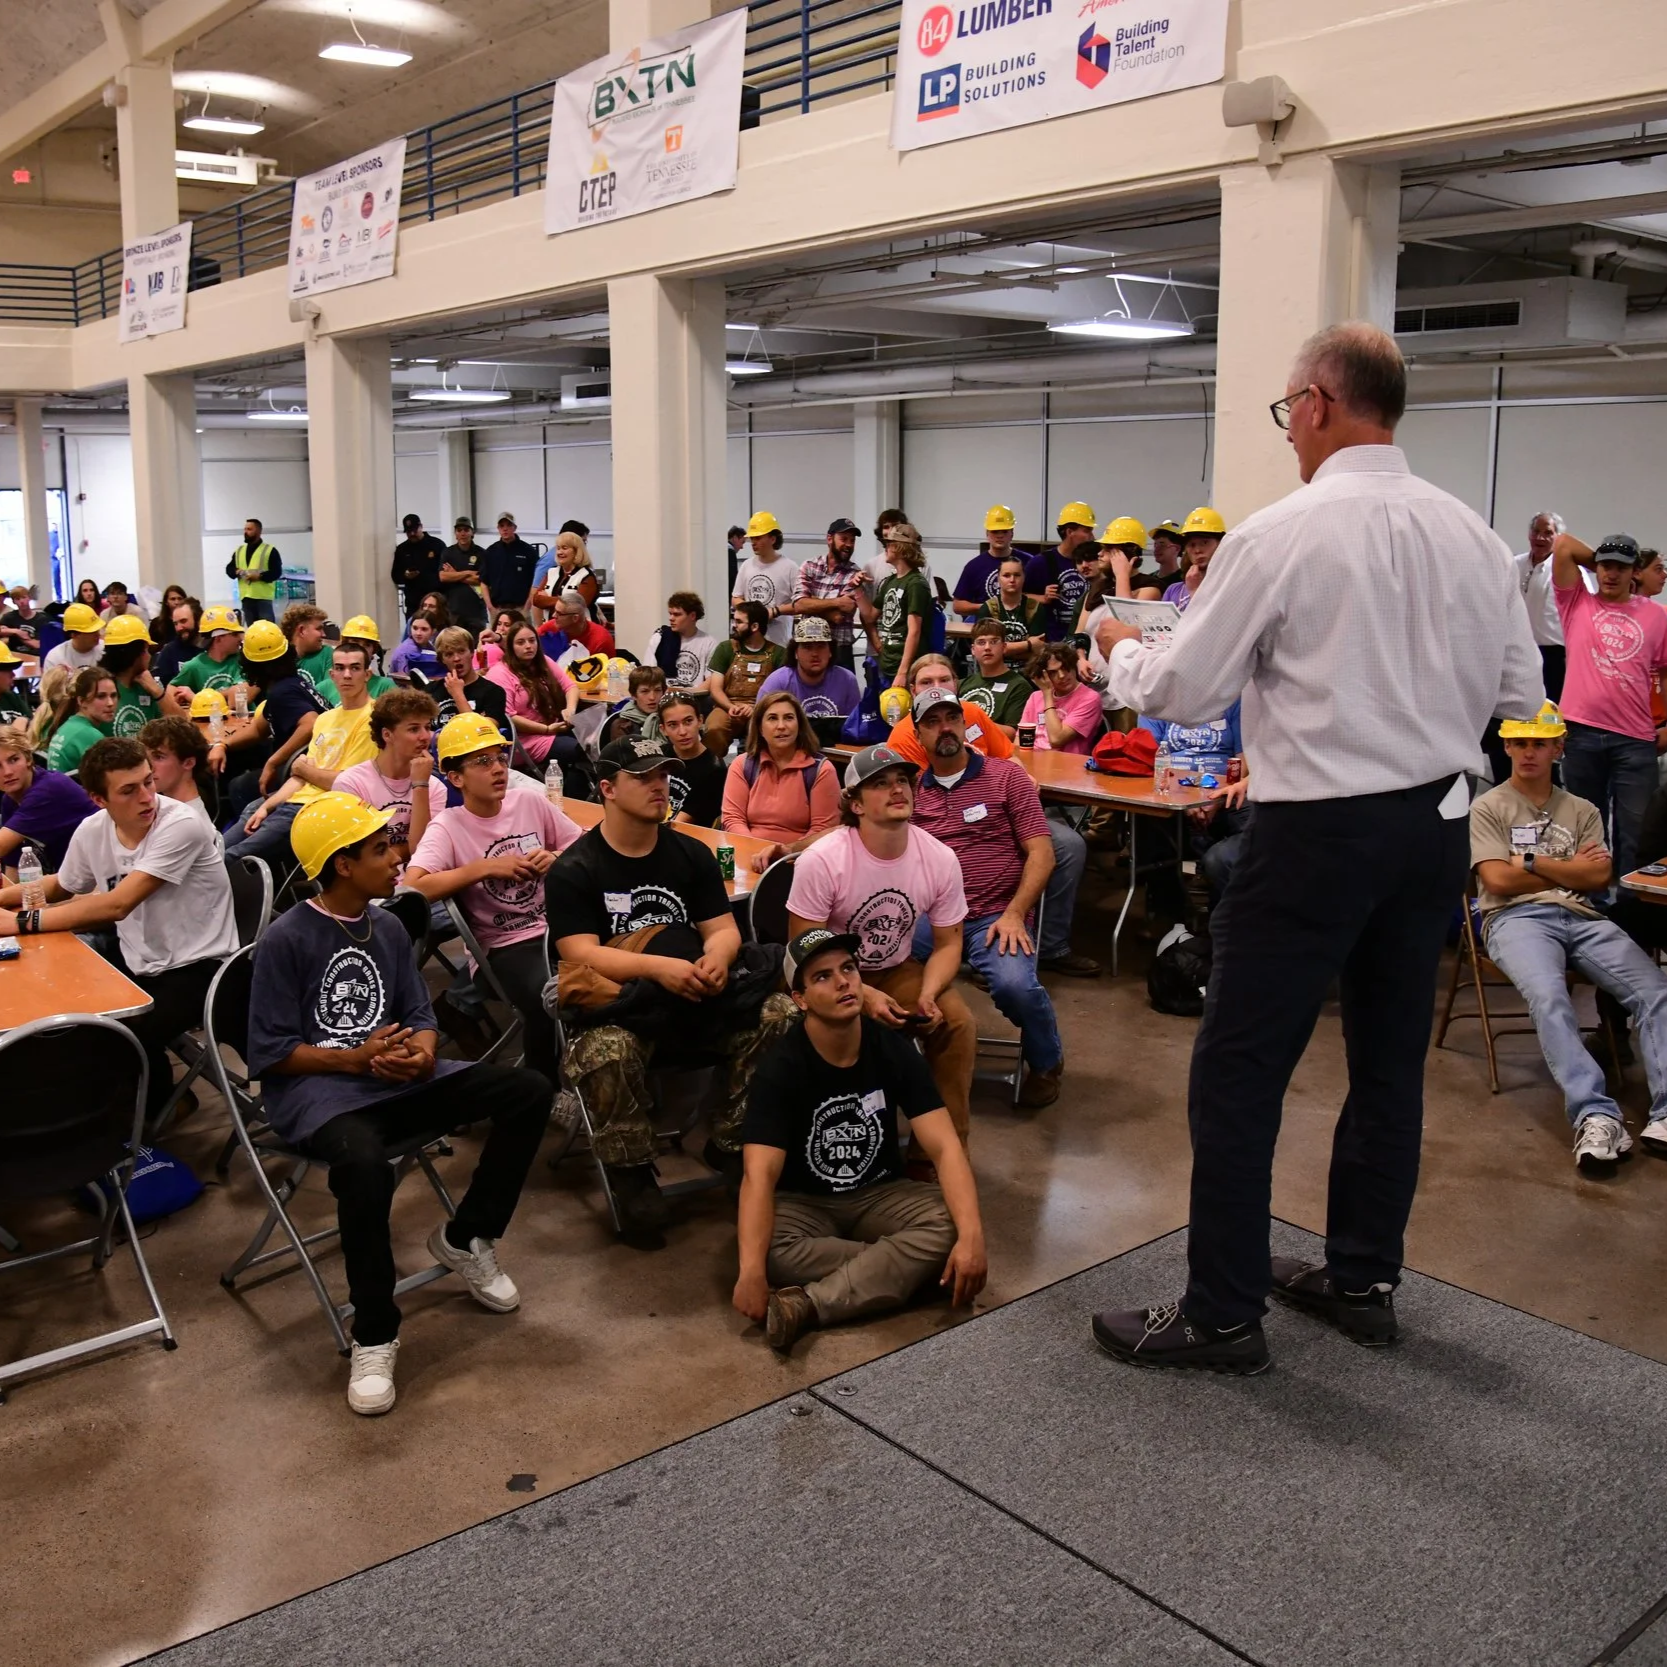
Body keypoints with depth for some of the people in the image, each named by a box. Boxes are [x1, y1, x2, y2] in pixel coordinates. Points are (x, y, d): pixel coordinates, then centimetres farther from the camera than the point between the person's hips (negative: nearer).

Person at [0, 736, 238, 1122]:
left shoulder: (181, 826, -24)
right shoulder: (91, 831, -4)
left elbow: (117, 905, -28)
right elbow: (61, 887, 18)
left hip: (195, 968, -7)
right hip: (134, 961, 7)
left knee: (130, 1037, -27)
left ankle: (158, 1104, 4)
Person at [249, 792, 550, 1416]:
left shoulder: (388, 929, 11)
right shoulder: (285, 940, -8)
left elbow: (420, 1014, 14)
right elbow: (269, 1054, -8)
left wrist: (422, 1050, -9)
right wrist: (355, 1059, -16)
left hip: (398, 1079, 7)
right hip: (312, 1089, -6)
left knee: (529, 1091, -10)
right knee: (364, 1165, -41)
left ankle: (464, 1238, 8)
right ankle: (374, 1336, -19)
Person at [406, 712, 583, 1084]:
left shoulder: (531, 803, 8)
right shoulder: (447, 828, -3)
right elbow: (413, 889, -19)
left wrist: (557, 859, -6)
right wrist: (486, 867, -18)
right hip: (508, 946, -4)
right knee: (551, 1000, -33)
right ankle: (543, 1092, -9)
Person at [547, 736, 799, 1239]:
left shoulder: (692, 854, 12)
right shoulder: (572, 871, -3)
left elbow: (723, 928, 7)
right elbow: (581, 955, -13)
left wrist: (716, 958, -19)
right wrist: (660, 968, -28)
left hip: (698, 997, 4)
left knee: (783, 1016, -20)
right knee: (606, 1050, -39)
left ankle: (731, 1146, -4)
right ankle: (632, 1173, -15)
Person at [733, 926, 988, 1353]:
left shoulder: (894, 1050, -10)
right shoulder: (780, 1068, -18)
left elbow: (945, 1148, -16)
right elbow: (760, 1175, -28)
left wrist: (972, 1235, -33)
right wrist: (751, 1272, -43)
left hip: (880, 1195, 3)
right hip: (804, 1203, -3)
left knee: (949, 1226, -28)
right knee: (771, 1251, -36)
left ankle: (808, 1304, -32)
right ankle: (901, 1269, -21)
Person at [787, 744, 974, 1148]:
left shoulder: (940, 859, -12)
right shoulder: (821, 861, -23)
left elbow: (948, 943, -2)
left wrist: (927, 995, -22)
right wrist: (863, 995, -29)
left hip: (898, 970, 4)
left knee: (957, 1023, -19)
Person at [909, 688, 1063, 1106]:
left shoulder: (1006, 775, 6)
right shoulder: (913, 789, 15)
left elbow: (1041, 854, 1)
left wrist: (1014, 915, -13)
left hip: (995, 917, -2)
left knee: (1015, 985, -32)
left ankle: (1045, 1061, 4)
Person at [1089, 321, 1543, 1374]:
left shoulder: (1281, 537, -14)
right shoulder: (1471, 537, 4)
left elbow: (1182, 692, -9)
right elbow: (1520, 695, 11)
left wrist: (1121, 648, 11)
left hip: (1321, 831, -7)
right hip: (1438, 822, 7)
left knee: (1239, 1069, 4)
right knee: (1391, 1059, 18)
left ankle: (1222, 1316, 12)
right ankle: (1364, 1279, 33)